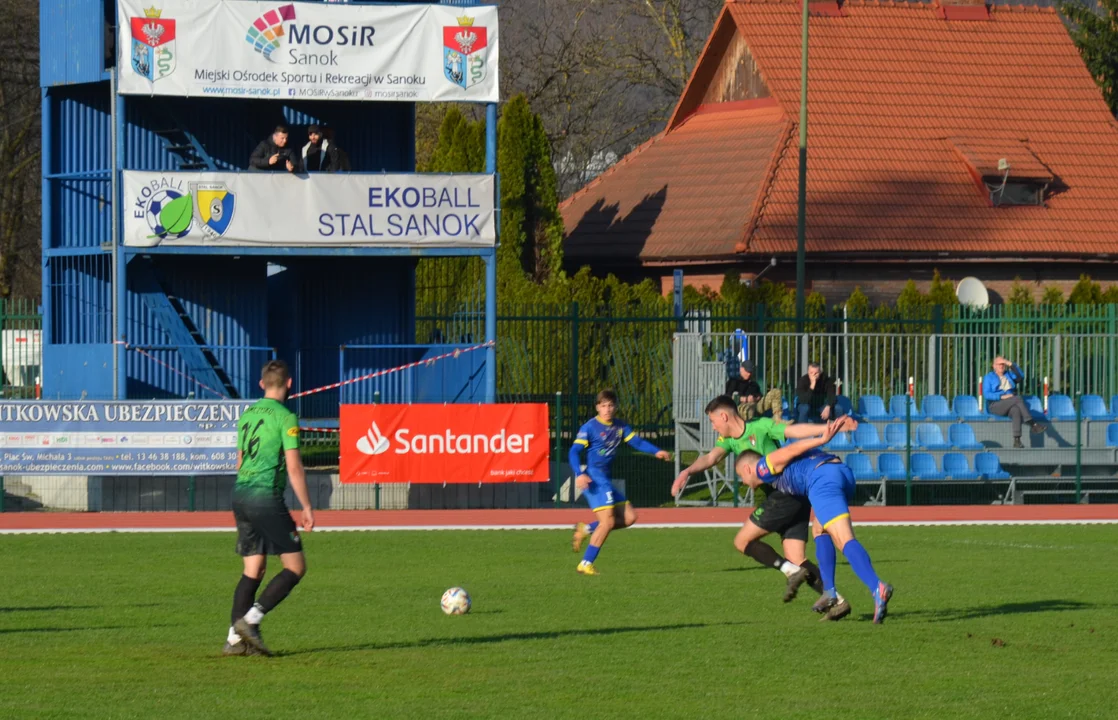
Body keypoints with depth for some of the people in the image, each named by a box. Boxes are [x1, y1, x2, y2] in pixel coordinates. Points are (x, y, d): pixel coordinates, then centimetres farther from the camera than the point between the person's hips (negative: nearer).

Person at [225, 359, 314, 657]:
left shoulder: (247, 415, 15)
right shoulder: (285, 417, -7)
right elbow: (294, 467, -11)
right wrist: (307, 507, -5)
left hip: (240, 492, 8)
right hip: (266, 496, -8)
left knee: (254, 570, 11)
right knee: (295, 567, -1)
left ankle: (235, 638, 3)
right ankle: (250, 619, -13)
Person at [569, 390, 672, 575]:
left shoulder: (620, 427, 13)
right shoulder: (590, 427, -8)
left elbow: (637, 441, 7)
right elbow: (574, 451, -12)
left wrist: (657, 451, -11)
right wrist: (580, 474, -27)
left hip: (605, 480, 8)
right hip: (593, 477, -8)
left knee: (629, 517, 4)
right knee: (607, 521, -15)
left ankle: (586, 529, 13)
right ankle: (586, 563, -8)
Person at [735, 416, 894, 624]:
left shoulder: (763, 468, 12)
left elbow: (790, 451, 0)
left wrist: (822, 440, -9)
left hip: (822, 478, -9)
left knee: (846, 541, -19)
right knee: (819, 530, 29)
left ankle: (877, 588, -39)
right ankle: (830, 594, 23)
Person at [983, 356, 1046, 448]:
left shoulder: (1009, 375, 24)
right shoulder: (989, 377, 12)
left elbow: (1021, 377, 4)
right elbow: (986, 394, -2)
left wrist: (1011, 365, -2)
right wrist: (1002, 396, -14)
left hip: (1010, 405, 3)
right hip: (995, 405, -3)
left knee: (1016, 410, -36)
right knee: (1018, 398, -31)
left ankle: (1017, 441, -48)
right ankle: (1033, 425, -37)